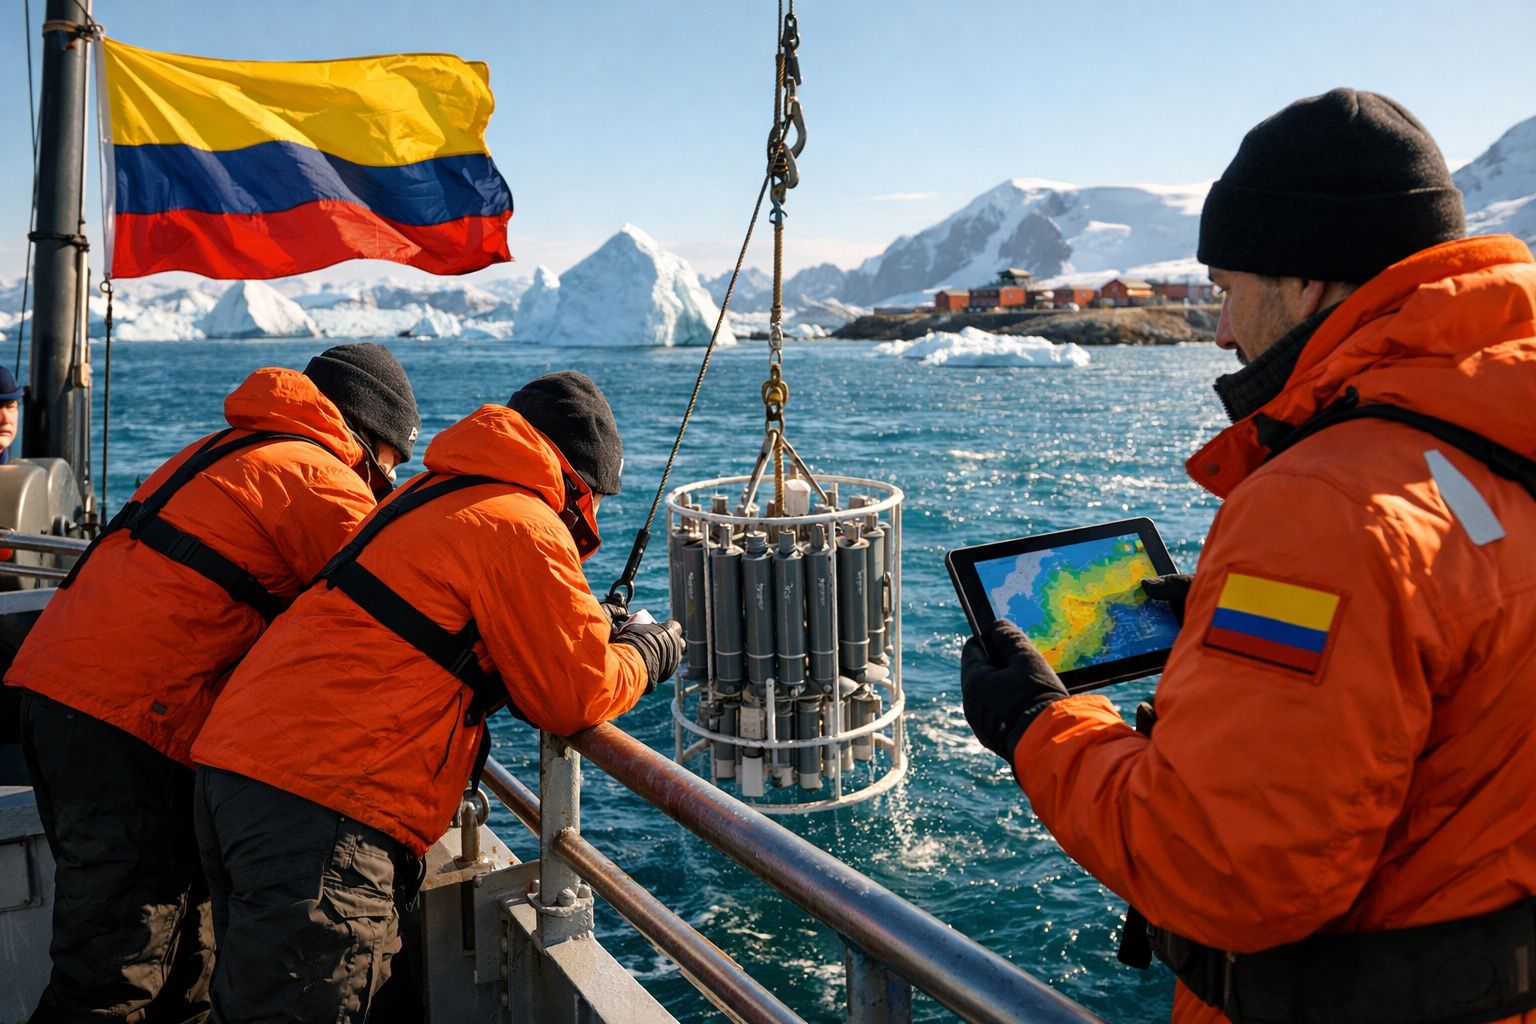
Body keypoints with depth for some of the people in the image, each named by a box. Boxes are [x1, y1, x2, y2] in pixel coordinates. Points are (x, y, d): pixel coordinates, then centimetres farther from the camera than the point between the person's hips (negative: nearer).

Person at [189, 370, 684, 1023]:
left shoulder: (431, 499, 20)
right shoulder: (522, 526, -10)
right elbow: (577, 697, -9)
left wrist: (594, 630, 24)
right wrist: (646, 655, 11)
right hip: (318, 803, -10)